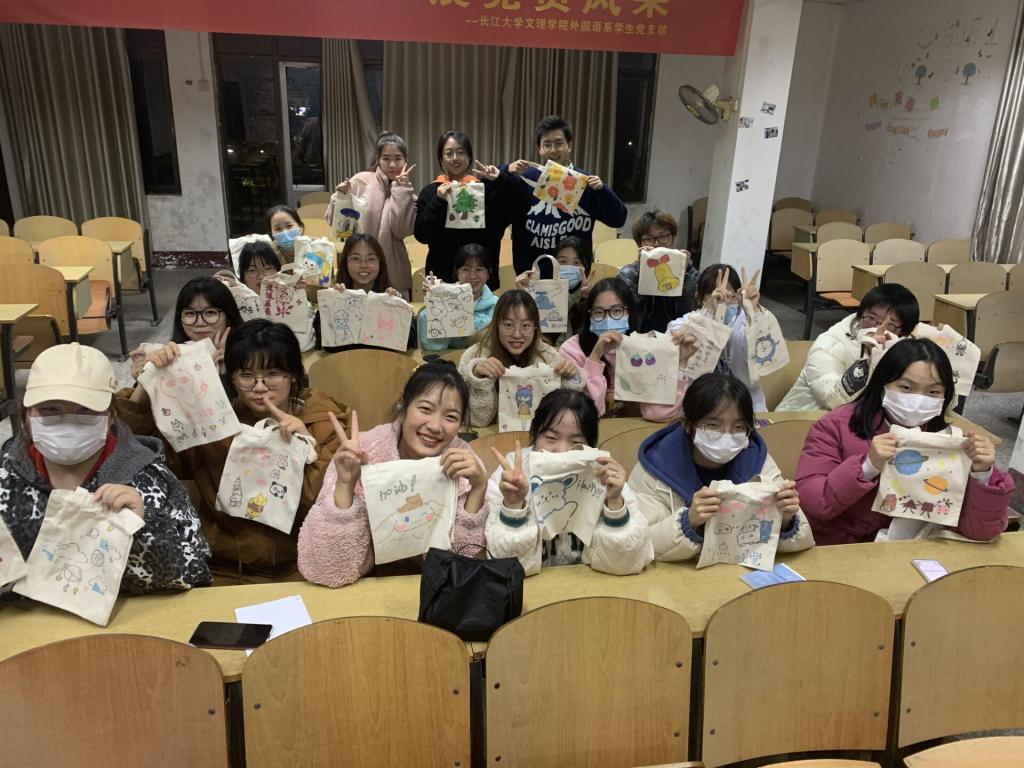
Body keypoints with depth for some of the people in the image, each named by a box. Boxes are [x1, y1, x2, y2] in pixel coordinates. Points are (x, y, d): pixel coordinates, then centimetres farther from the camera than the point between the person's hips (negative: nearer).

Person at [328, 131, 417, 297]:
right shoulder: (361, 181, -2)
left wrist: (401, 188, -12)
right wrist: (341, 196, -18)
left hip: (392, 272, 1)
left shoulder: (406, 192, 4)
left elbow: (401, 231, -13)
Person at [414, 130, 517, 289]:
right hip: (442, 275, 0)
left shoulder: (486, 187, 4)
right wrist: (438, 202, -15)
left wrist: (502, 180, -13)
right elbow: (421, 235, -5)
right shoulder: (430, 192, 5)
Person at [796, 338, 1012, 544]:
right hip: (837, 551, -2)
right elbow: (809, 503, -16)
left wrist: (982, 475, -20)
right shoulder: (836, 426, -9)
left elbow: (980, 530, -4)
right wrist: (868, 466, -26)